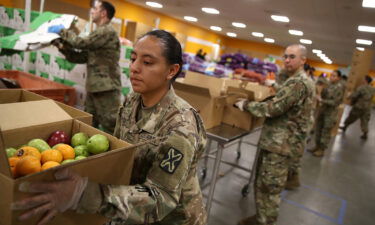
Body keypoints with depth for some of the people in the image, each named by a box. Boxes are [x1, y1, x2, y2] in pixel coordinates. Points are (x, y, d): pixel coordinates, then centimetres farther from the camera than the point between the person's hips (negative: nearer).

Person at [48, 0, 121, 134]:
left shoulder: (107, 31, -10)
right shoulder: (98, 33, 21)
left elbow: (82, 43, -19)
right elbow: (81, 57, 17)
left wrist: (62, 31, -4)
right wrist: (63, 47, 3)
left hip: (107, 89, -10)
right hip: (93, 88, 10)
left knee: (110, 130, -5)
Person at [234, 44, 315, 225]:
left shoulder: (299, 83, -19)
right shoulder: (295, 81, 16)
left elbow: (274, 108, -24)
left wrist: (246, 105, -12)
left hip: (282, 144, -11)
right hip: (277, 141, 11)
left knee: (270, 188, 1)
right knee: (261, 183, 18)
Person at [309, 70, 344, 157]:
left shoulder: (339, 87, -16)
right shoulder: (329, 84, 5)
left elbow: (335, 102, -18)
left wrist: (322, 100, -20)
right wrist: (319, 98, 0)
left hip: (331, 113, -7)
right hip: (322, 110, 7)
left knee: (326, 132, 3)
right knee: (318, 129, 14)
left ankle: (322, 150, 15)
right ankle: (317, 146, 29)